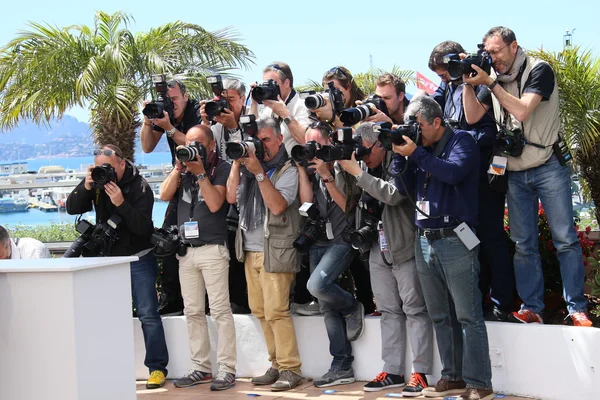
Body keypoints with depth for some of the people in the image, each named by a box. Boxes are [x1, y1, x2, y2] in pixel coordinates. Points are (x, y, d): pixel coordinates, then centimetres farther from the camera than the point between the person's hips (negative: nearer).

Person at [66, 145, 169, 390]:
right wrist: (86, 188, -22)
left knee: (148, 314, -6)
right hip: (108, 257, 5)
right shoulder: (96, 181, -1)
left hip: (138, 259, -5)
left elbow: (143, 226, -23)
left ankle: (157, 368, -2)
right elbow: (72, 209, -6)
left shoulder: (139, 187, -15)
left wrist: (121, 203, -34)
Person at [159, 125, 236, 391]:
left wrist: (200, 173, -13)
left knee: (220, 311, -7)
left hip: (212, 248, -6)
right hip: (186, 249, 6)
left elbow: (215, 204, -12)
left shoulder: (221, 168, -1)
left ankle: (227, 370, -7)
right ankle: (201, 368, 13)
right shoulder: (183, 167, 14)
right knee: (193, 312, 7)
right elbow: (164, 195, 2)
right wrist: (179, 168, -6)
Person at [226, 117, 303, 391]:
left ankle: (290, 369, -6)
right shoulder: (248, 166, 12)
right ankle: (277, 364, 14)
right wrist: (237, 163, -1)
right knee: (260, 311, 7)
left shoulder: (287, 170, -4)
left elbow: (278, 206, -17)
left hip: (274, 251, -6)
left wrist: (259, 172, -18)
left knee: (276, 311, -11)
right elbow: (232, 197, 3)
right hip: (250, 250, 6)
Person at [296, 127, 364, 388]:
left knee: (316, 285, -28)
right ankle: (342, 367, 8)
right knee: (327, 307, 4)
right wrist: (302, 168, -4)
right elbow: (306, 200, -3)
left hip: (341, 240, -6)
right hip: (317, 243, 6)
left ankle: (352, 308, 3)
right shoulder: (310, 173, 11)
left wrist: (326, 175, -15)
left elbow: (346, 205, -12)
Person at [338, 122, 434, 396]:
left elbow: (392, 194, -27)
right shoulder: (369, 170, 9)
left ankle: (420, 373, -2)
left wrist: (356, 172, -22)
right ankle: (392, 371, 14)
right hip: (379, 249, 8)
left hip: (405, 248, -7)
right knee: (389, 310, 10)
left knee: (414, 308, -3)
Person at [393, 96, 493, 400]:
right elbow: (405, 189, 13)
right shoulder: (420, 147, 16)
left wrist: (415, 153, -16)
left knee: (468, 316, -7)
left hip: (454, 240, -7)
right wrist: (400, 157, 0)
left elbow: (454, 172, -20)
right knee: (441, 317, 9)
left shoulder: (461, 141, -2)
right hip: (425, 241, 7)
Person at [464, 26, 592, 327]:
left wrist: (490, 83, -19)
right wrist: (469, 83, -12)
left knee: (565, 240, -3)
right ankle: (531, 308, 8)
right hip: (515, 174, 5)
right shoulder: (495, 78, 8)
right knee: (523, 244, 3)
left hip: (547, 168, -4)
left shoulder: (539, 70, -7)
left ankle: (577, 308, 1)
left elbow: (522, 111, -20)